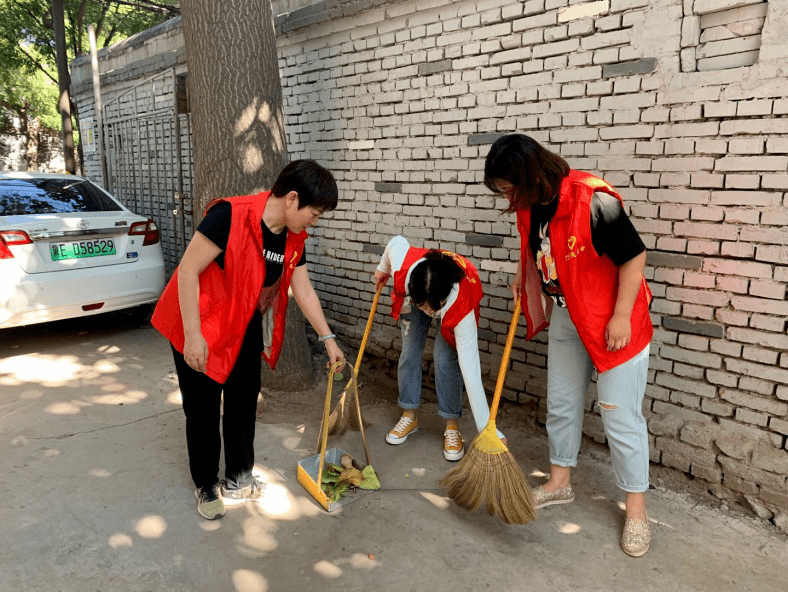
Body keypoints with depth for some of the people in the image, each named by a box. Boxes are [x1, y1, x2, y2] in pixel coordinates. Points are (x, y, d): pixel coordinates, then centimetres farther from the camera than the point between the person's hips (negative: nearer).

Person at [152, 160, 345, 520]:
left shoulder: (293, 238, -4)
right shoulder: (230, 216, -27)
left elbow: (304, 291, 5)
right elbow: (188, 270, -25)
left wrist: (328, 339, 7)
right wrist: (192, 335, -25)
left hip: (246, 331, 7)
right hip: (200, 330, -7)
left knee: (243, 406, 15)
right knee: (203, 411, 6)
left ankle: (238, 482, 33)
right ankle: (206, 487, 27)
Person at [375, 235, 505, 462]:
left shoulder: (462, 309, -45)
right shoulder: (402, 264, -43)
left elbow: (470, 369, -44)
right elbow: (398, 241, -16)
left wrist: (486, 428, -42)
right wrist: (382, 269, 5)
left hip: (453, 307, -3)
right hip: (412, 296, 3)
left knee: (444, 359, -16)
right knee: (410, 353, -2)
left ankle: (452, 427, 1)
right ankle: (409, 417, 17)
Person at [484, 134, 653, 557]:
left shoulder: (594, 202, -27)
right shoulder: (530, 206, -4)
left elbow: (634, 256, -21)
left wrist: (621, 316, -20)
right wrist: (523, 276, 5)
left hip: (613, 323, -7)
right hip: (565, 319, 8)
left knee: (620, 417, 1)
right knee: (560, 404, 17)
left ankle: (636, 509, 21)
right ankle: (559, 483, 37)